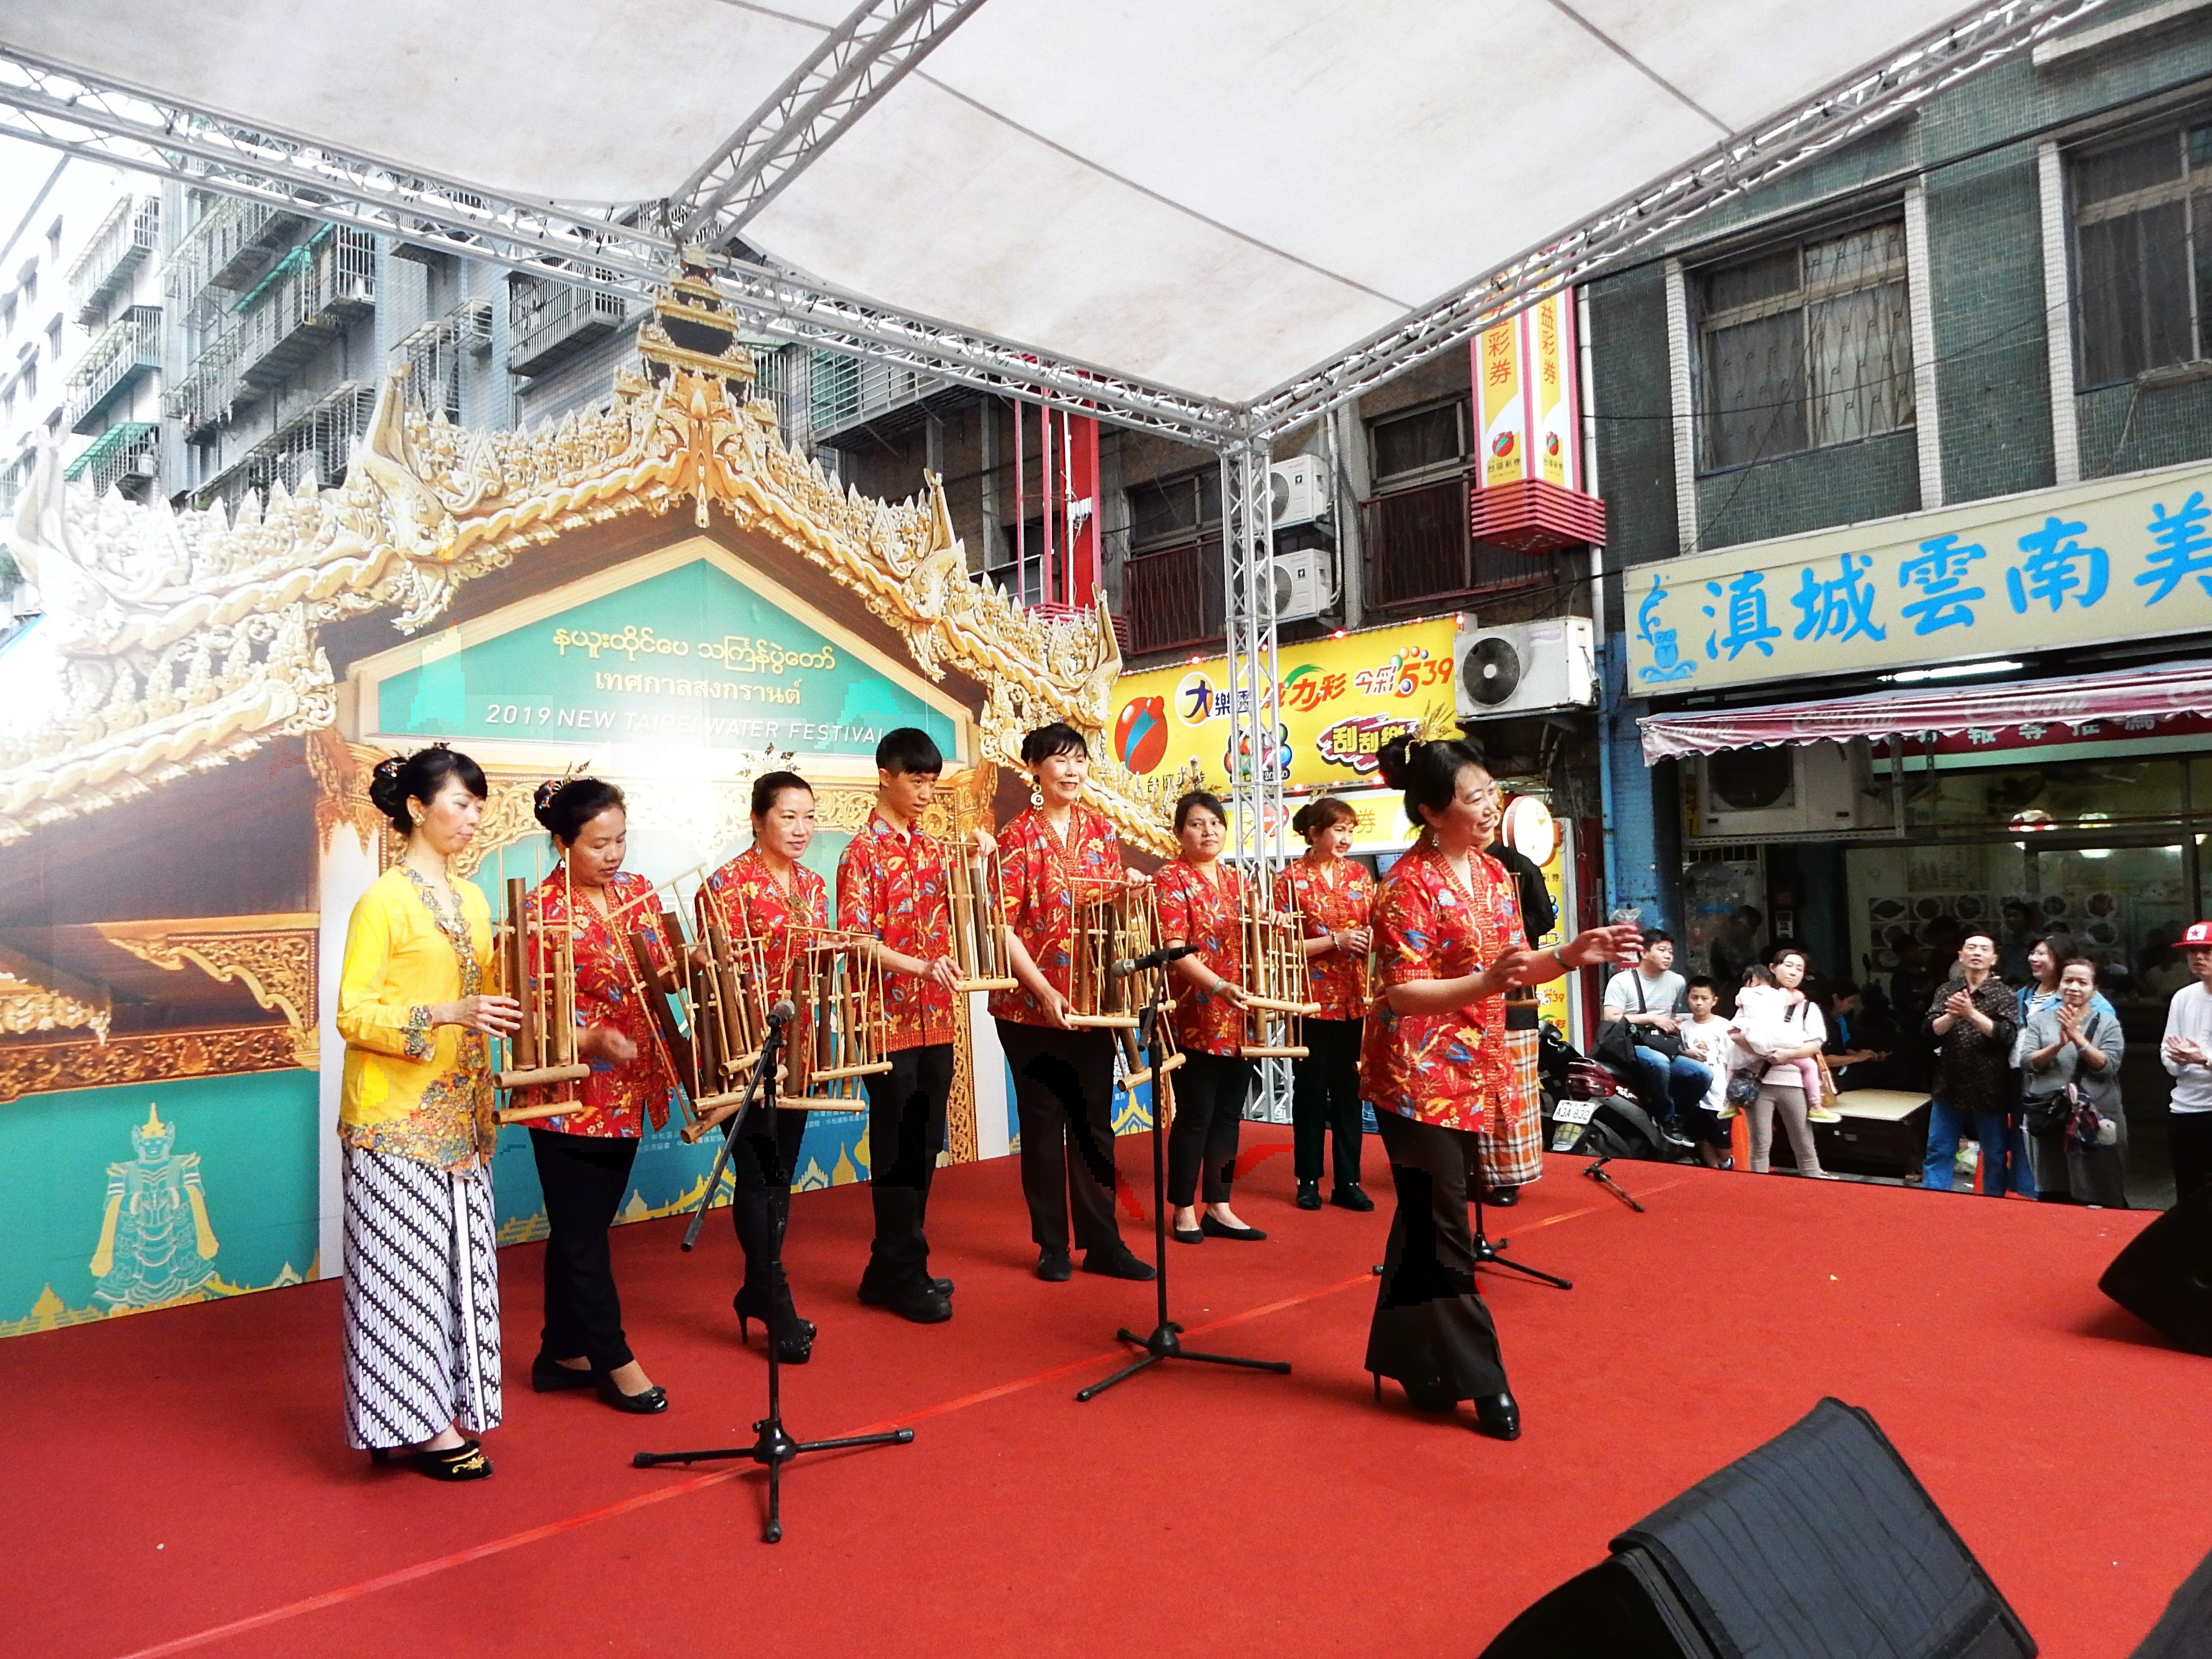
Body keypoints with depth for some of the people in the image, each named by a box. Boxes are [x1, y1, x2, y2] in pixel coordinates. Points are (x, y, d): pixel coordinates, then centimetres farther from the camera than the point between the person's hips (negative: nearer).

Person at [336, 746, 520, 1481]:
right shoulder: (383, 902, -10)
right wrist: (446, 1016, -26)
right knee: (407, 1264, 0)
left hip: (459, 1113, 7)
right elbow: (353, 1015, -14)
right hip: (397, 1117, -7)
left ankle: (448, 1405, 21)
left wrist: (507, 1011, 2)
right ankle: (418, 1420, 10)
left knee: (457, 1261, 11)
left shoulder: (471, 900, 12)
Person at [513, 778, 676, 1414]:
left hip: (627, 1092, 6)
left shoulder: (637, 891, 4)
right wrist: (592, 1041, -30)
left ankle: (561, 1354, 31)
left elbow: (662, 978, 8)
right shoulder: (542, 911, -14)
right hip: (568, 1097, -6)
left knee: (583, 1228, 17)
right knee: (582, 1235, 5)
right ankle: (615, 1361, 20)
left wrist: (684, 969, -14)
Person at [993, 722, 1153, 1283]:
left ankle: (1103, 1242, 19)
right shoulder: (1019, 837, -7)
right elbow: (1003, 925, -12)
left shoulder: (1101, 831, 7)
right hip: (1032, 1005, -4)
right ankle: (1051, 1245, 19)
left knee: (1094, 1124, 10)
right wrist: (1043, 991, -18)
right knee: (1043, 1123, 7)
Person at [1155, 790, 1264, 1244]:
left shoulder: (1235, 880, 14)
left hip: (1237, 1018, 7)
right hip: (1195, 1017, -6)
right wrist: (1218, 986, -28)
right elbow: (1174, 948, -16)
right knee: (1195, 1115, 0)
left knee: (1228, 1115, 10)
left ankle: (1219, 1208, 20)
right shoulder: (1171, 878, -6)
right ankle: (1184, 1211, 13)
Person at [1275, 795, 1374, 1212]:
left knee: (1348, 1088, 8)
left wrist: (1371, 937, -12)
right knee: (1311, 1088, 5)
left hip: (1353, 996, 4)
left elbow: (1375, 928, 11)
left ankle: (1348, 1181, 16)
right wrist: (1335, 939, -17)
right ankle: (1308, 1180, 17)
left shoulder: (1359, 873, 7)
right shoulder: (1292, 878, -6)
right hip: (1312, 996, -4)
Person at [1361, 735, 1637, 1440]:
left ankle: (1410, 1362, 29)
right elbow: (1402, 994, -20)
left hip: (1470, 1075, 8)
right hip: (1417, 1080, -8)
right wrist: (1487, 983, -33)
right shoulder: (1409, 886, -16)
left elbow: (1511, 970, 12)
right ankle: (1477, 1379, 13)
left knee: (1425, 1223, 16)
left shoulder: (1493, 874, 7)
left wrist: (1568, 956, -5)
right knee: (1441, 1231, 1)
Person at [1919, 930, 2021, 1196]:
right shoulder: (1947, 991, 6)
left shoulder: (2005, 994, -2)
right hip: (1951, 1086, 3)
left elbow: (2006, 1034, -15)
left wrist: (1971, 1014, -27)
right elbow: (1932, 1029, -4)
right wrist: (1952, 1016, -24)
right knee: (1938, 1153, 7)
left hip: (1990, 1090, -2)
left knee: (1995, 1158, 8)